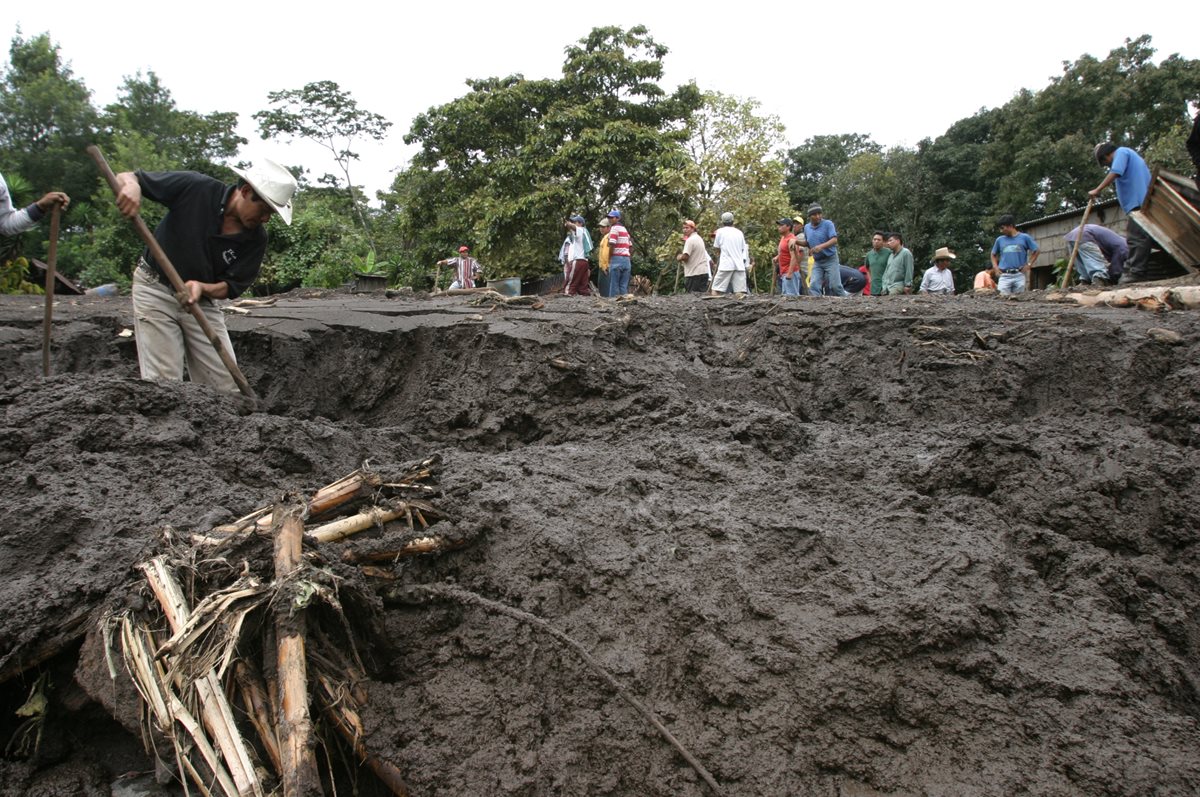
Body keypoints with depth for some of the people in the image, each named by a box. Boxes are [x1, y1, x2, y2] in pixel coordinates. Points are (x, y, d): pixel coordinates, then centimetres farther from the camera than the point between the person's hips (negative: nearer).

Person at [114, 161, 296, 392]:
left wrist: (202, 288, -28)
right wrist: (130, 185, -36)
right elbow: (125, 177, -12)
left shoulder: (256, 238, -11)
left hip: (202, 302, 3)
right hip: (156, 289, -3)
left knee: (227, 383, -2)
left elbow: (232, 286, -6)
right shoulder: (195, 188, -18)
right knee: (164, 382, -9)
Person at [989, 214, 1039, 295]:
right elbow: (993, 254, 22)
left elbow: (1036, 251, 8)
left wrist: (1029, 265, 0)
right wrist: (995, 266, 8)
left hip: (1019, 275, -1)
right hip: (1004, 276, 1)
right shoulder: (999, 240, 9)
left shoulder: (1024, 237, 2)